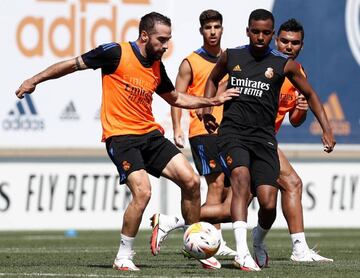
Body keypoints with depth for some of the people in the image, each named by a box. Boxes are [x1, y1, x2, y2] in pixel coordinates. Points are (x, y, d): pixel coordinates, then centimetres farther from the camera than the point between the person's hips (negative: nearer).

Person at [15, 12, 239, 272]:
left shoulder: (157, 67, 10)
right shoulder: (116, 53, -9)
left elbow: (176, 98, 28)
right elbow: (72, 64, -1)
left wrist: (212, 101, 21)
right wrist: (35, 80, 0)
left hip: (150, 134, 7)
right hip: (121, 136, -7)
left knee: (191, 180, -6)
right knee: (142, 192, -24)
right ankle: (124, 257, -6)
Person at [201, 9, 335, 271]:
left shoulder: (284, 64, 2)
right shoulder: (231, 56, 6)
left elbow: (310, 94, 13)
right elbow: (213, 80, 27)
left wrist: (327, 130, 6)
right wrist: (207, 111, 14)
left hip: (263, 136, 1)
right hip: (232, 131, 0)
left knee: (269, 204, -10)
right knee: (241, 176, -31)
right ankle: (242, 251, -39)